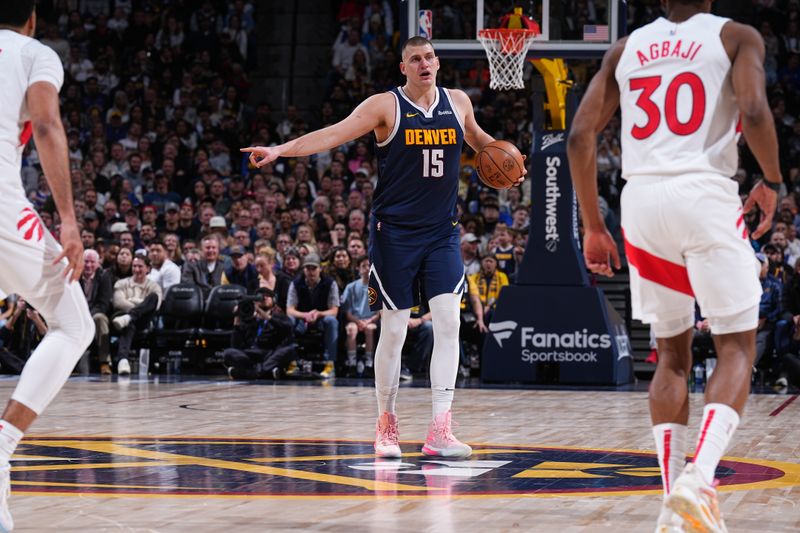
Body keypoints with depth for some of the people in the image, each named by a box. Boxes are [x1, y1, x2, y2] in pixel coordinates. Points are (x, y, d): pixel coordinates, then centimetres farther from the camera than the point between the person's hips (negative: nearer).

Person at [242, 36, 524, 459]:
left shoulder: (458, 102, 8)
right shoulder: (385, 106, -6)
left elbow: (476, 137, 29)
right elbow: (334, 133, -16)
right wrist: (281, 149, -29)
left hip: (442, 233, 3)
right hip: (395, 232, -3)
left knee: (448, 321, -10)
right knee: (393, 330, 0)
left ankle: (440, 429, -10)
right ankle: (386, 424, 16)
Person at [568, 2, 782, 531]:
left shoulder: (626, 48, 17)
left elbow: (581, 136, 10)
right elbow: (754, 111, -12)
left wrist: (593, 227, 16)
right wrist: (772, 182, 5)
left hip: (642, 198, 4)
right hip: (707, 195, -4)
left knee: (672, 353, 16)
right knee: (737, 347, 5)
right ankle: (698, 482, -17)